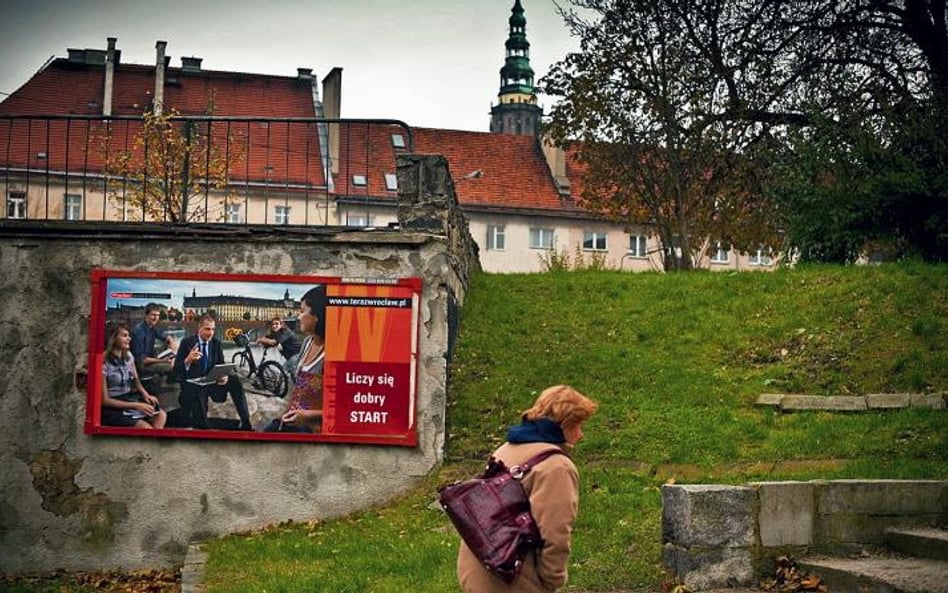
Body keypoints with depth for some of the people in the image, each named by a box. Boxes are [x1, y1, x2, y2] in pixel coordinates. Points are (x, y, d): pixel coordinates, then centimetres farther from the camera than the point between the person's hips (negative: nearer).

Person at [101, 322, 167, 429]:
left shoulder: (128, 356, 5)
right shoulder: (104, 363, -17)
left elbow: (136, 382, 14)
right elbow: (105, 400, -16)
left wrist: (146, 395, -9)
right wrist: (135, 405, -20)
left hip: (129, 398, 8)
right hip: (113, 408, -8)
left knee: (161, 415, -12)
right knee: (146, 428, -25)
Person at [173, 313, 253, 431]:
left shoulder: (216, 343, 2)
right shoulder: (187, 342, -10)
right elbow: (176, 370, -14)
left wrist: (224, 376, -23)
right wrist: (188, 360, -37)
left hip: (211, 381, 3)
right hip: (192, 384, -3)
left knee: (234, 380, -22)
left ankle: (245, 423, -21)